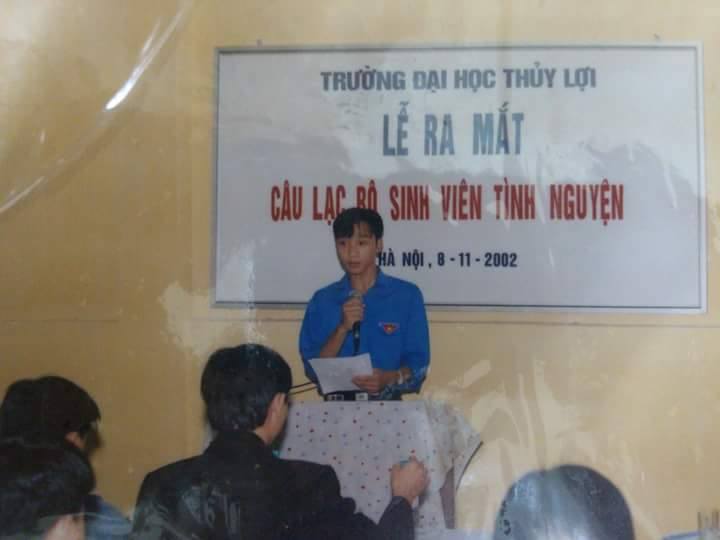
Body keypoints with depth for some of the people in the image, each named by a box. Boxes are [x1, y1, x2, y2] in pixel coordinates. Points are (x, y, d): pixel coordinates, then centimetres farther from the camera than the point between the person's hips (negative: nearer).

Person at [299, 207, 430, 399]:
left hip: (388, 405, -1)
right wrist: (343, 328, -10)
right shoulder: (322, 300, 7)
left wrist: (389, 378, -19)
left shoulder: (407, 296, 2)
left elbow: (418, 366, -1)